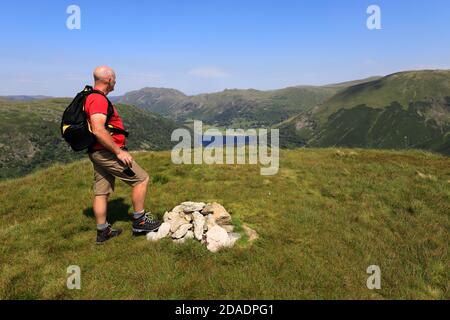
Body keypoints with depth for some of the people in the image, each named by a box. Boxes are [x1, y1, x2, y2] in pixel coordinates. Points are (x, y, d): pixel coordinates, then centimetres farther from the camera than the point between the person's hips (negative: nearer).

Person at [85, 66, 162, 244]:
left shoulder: (91, 97, 17)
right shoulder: (99, 99, -17)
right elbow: (98, 130, -29)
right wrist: (119, 152, -24)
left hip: (97, 153, 11)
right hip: (107, 152, -11)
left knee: (101, 192, 13)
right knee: (141, 178, -3)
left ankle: (102, 231, 23)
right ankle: (139, 222, 5)